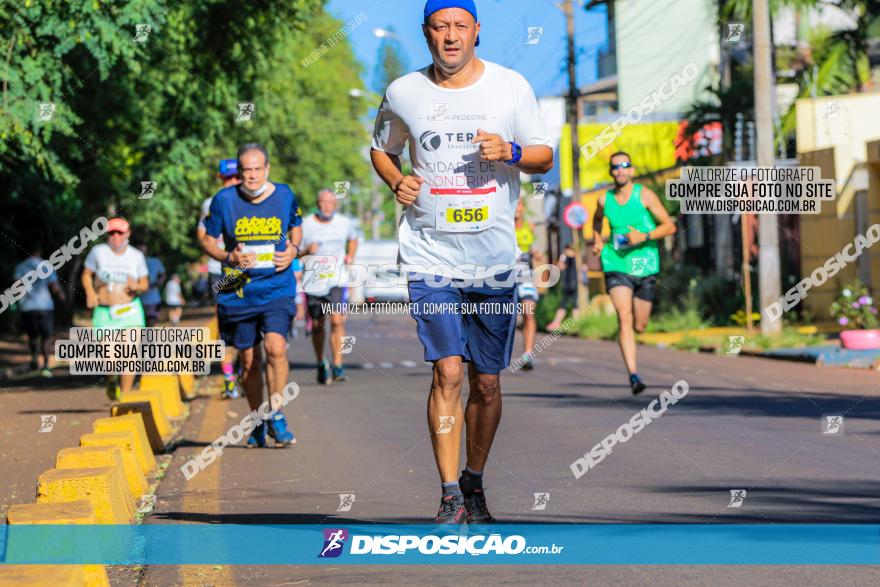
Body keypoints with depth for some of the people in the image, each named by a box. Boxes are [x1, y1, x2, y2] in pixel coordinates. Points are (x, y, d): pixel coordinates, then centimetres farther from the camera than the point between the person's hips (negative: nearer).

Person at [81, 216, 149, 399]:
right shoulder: (98, 252, 0)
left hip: (130, 311, 1)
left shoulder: (136, 256, 5)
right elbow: (87, 274, 10)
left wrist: (137, 286, -12)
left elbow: (145, 284, 11)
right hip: (104, 311, -1)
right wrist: (90, 292, -8)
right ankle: (111, 380, 29)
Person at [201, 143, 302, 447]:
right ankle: (258, 423, 25)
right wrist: (228, 257, -13)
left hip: (277, 288, -1)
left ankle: (276, 416, -7)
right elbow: (207, 239, 6)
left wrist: (293, 249, -2)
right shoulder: (224, 199, -4)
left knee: (275, 346, -21)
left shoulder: (285, 195, 0)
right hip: (238, 292, 1)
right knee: (249, 360, 7)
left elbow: (296, 227, 19)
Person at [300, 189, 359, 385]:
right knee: (317, 326, 8)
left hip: (336, 280, 0)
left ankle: (337, 367, -14)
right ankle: (321, 364, 30)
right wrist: (307, 251, -19)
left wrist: (350, 255, 8)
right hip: (313, 282, 0)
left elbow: (353, 239, 26)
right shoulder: (306, 225, -3)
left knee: (337, 321, -16)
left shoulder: (345, 223, 4)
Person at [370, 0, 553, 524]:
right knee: (448, 372, -14)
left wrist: (510, 152, -14)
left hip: (495, 257, 1)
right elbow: (382, 150, 20)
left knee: (487, 383, 7)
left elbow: (545, 156, 7)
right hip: (430, 254, -1)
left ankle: (475, 483, 26)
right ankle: (450, 497, -10)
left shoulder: (511, 86, 2)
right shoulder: (403, 93, 3)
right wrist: (397, 181, -2)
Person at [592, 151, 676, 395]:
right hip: (616, 265, 0)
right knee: (624, 318, -20)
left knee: (639, 326, 9)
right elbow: (597, 219, 27)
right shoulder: (604, 199, 3)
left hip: (645, 266, 0)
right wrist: (598, 241, 11)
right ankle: (633, 375, -24)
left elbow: (670, 226, -5)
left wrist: (644, 237, -19)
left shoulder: (645, 195, -4)